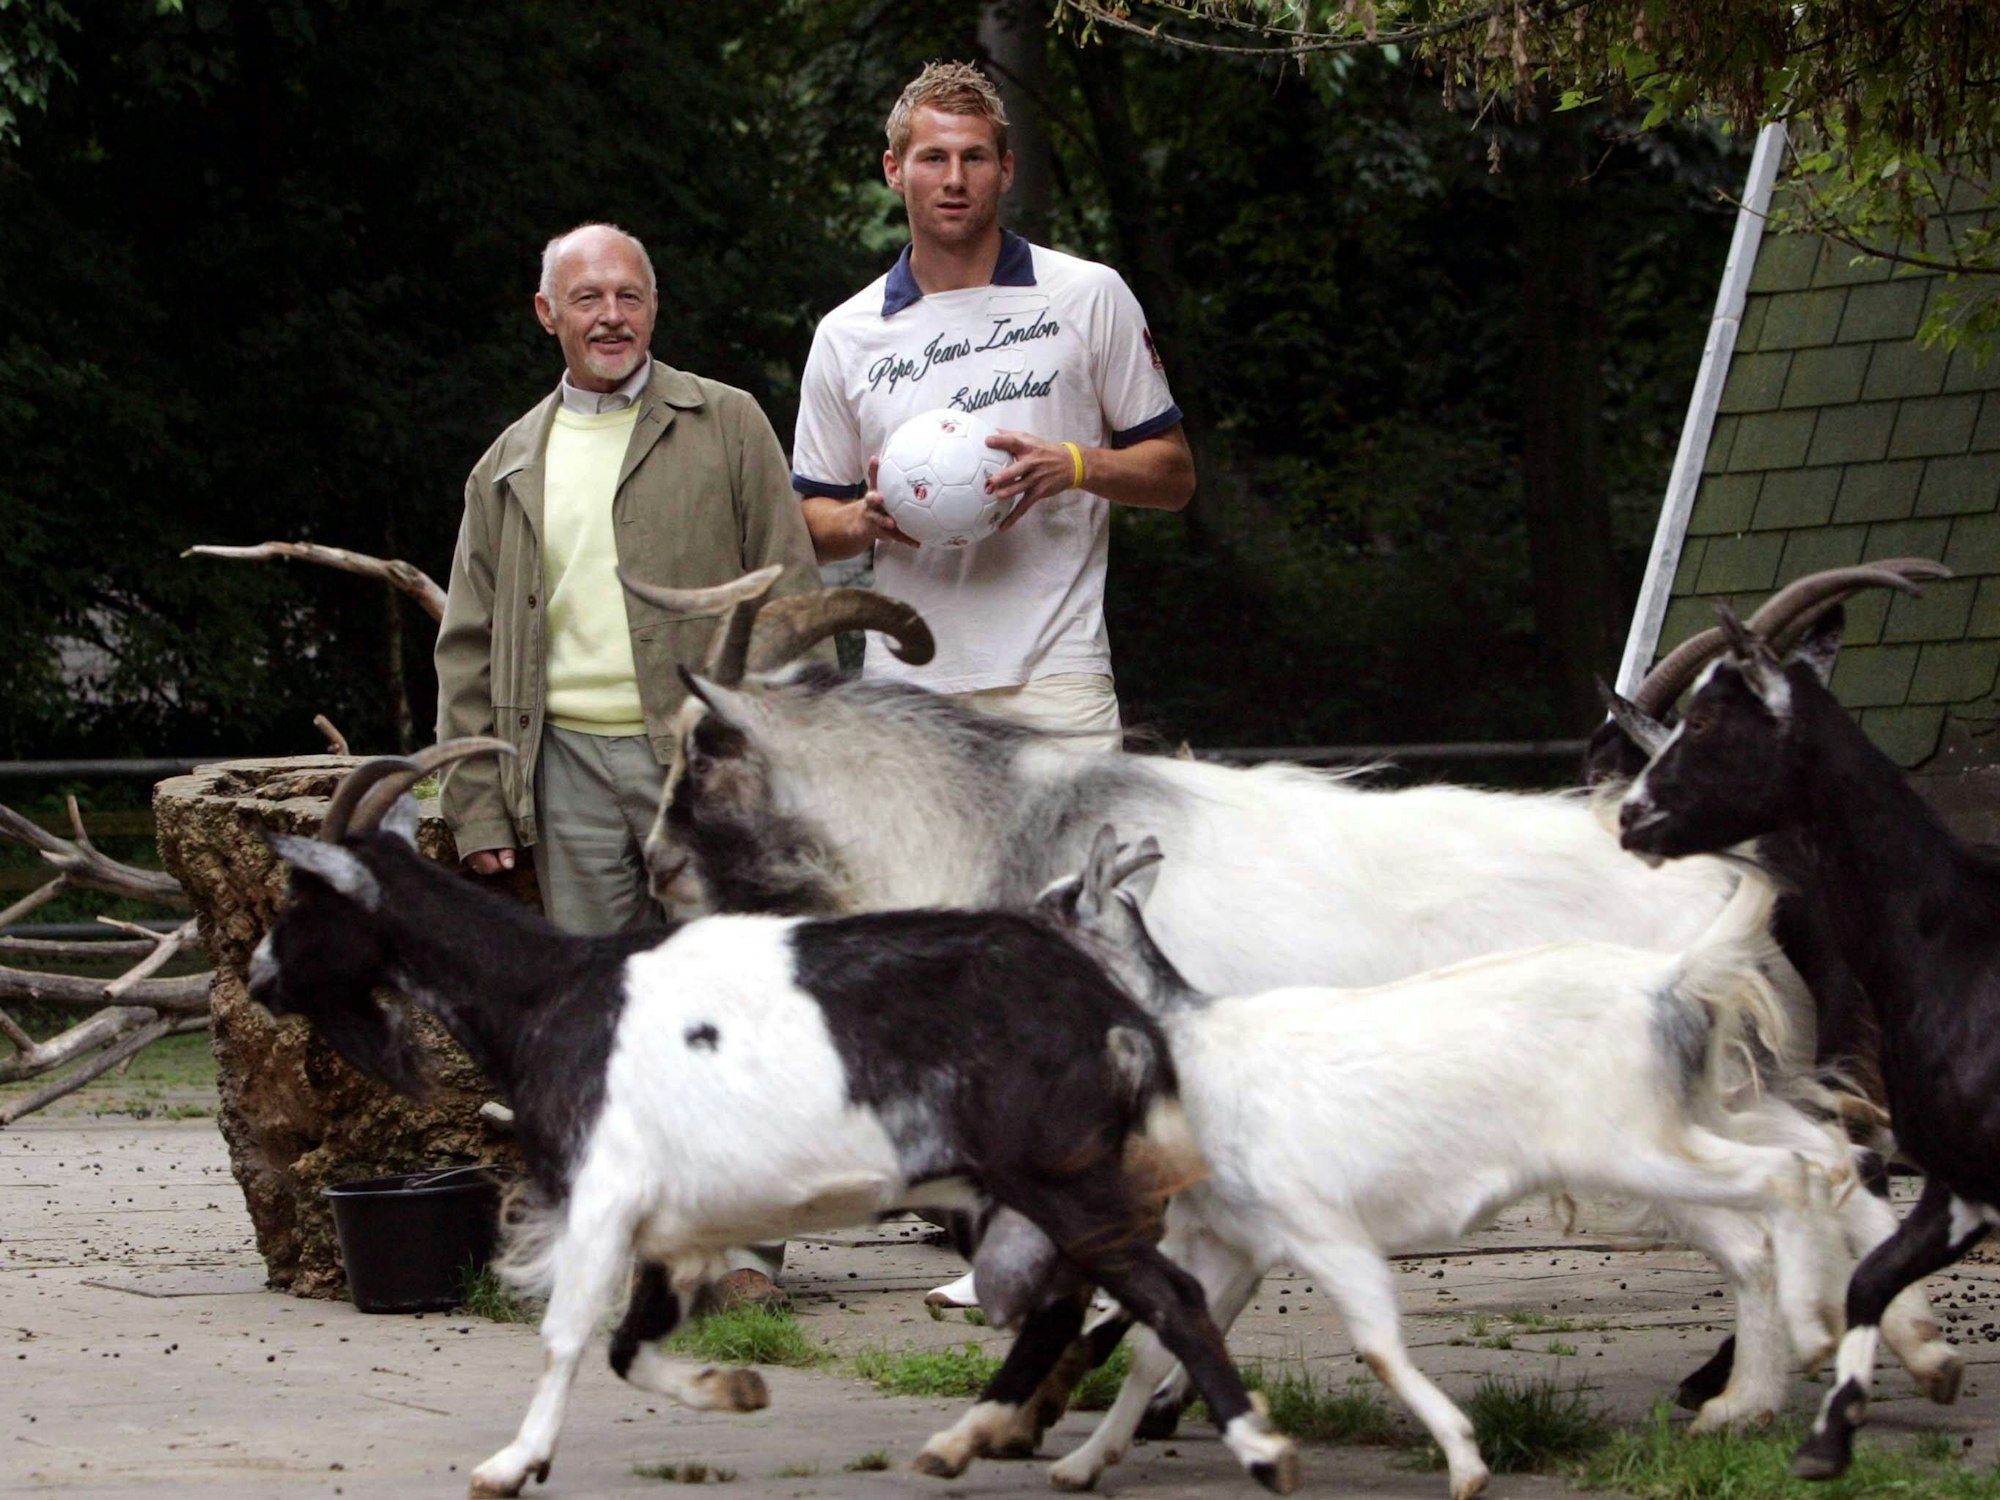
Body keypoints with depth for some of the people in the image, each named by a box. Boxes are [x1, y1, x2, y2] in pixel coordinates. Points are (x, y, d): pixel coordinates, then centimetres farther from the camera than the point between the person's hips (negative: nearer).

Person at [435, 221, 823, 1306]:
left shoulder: (726, 427, 6)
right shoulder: (510, 467, 16)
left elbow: (787, 597, 3)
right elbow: (468, 649, 16)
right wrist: (478, 808, 8)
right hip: (570, 761, 3)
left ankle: (740, 1240, 1)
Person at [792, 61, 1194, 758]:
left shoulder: (1090, 296, 6)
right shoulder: (846, 335, 11)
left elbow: (1174, 474, 8)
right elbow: (812, 518, 15)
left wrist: (1075, 465, -13)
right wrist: (866, 518, -8)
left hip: (1053, 675, -2)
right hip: (907, 685, 2)